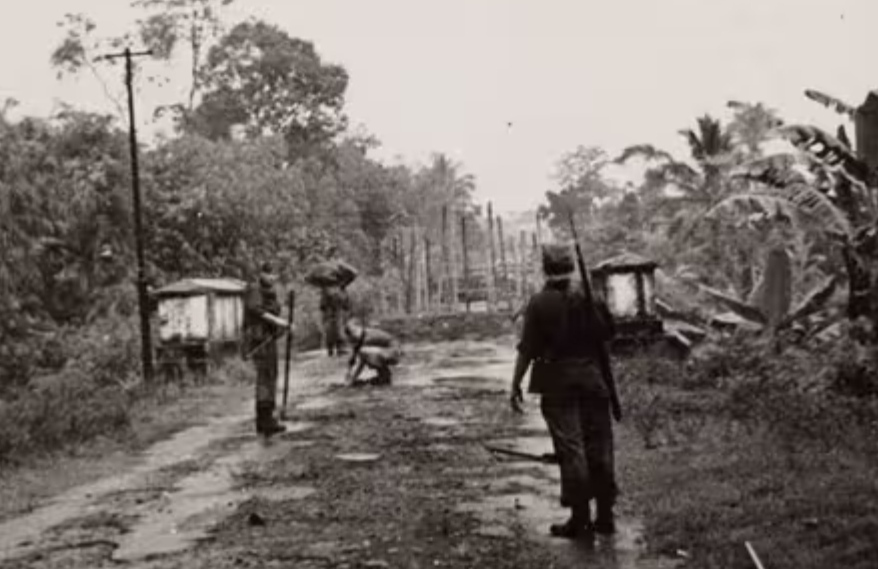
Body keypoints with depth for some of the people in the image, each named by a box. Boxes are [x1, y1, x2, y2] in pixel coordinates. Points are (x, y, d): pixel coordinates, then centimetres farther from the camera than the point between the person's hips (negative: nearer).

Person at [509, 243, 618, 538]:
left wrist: (516, 384, -1)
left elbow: (527, 349, -8)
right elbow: (609, 334, 7)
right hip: (592, 378, 3)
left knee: (570, 449, 0)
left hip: (558, 382, -3)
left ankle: (580, 518, 0)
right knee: (599, 448, 9)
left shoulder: (539, 303, -8)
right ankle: (605, 516, 15)